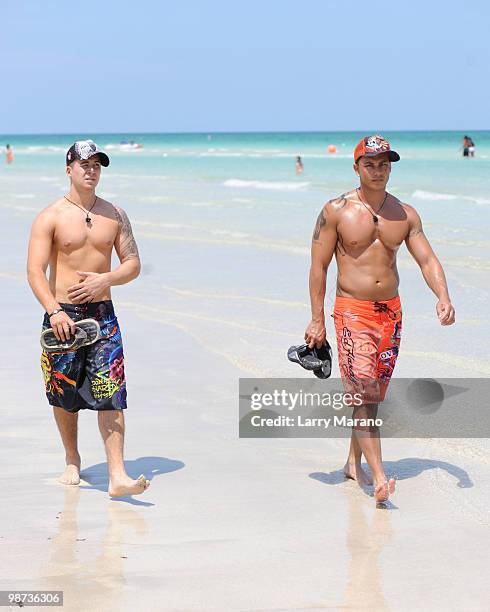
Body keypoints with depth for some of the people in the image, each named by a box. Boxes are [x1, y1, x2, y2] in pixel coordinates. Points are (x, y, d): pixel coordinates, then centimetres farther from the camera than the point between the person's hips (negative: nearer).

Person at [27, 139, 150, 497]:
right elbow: (35, 271, -11)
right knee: (64, 394, 10)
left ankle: (117, 475, -13)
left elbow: (133, 264, 8)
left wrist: (105, 280, -12)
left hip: (102, 313, 2)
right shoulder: (51, 217, -3)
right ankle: (72, 460, 33)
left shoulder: (115, 215, 7)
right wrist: (54, 311, -24)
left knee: (111, 393, -9)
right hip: (63, 314, -2)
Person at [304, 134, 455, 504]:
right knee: (362, 391, -14)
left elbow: (427, 259, 4)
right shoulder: (336, 211, -3)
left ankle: (354, 463, 26)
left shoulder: (406, 214, 7)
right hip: (352, 309, -4)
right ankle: (379, 477, -20)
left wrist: (443, 297, -15)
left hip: (391, 310, 4)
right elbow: (319, 266, -2)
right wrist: (317, 320, -7)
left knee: (373, 393, 11)